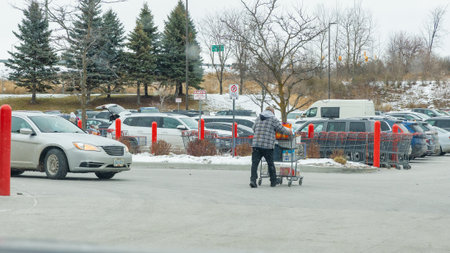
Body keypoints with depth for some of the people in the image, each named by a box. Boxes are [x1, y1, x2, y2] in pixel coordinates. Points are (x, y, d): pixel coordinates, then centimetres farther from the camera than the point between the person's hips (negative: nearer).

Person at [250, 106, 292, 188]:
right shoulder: (273, 119, 1)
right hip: (268, 146, -3)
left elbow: (254, 128, 28)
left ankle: (253, 180, -15)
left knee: (255, 163, -1)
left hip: (256, 144, 3)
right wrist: (289, 133, 23)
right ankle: (273, 181, 20)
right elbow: (281, 129, 4)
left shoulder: (258, 118, 15)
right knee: (270, 164, 11)